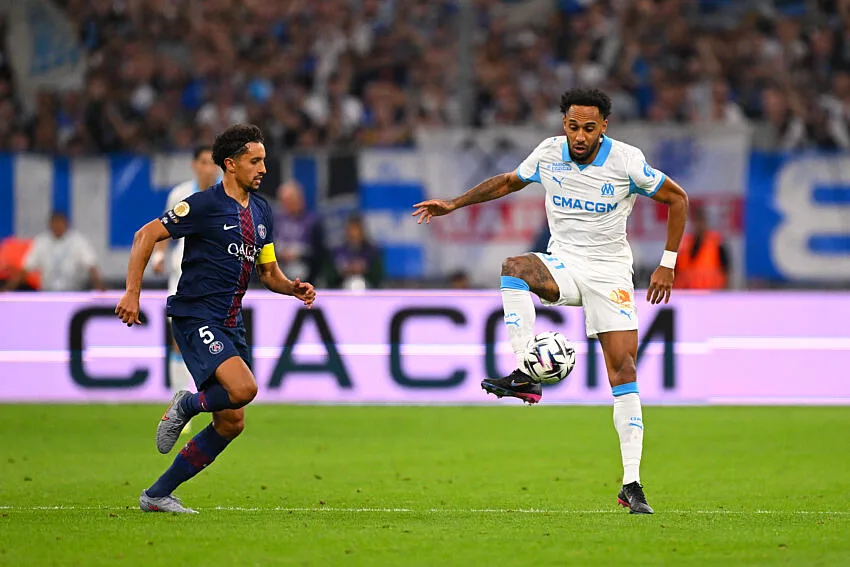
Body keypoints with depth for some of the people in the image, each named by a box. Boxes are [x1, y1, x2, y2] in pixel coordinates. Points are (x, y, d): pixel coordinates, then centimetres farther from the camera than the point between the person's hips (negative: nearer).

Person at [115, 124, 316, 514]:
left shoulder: (261, 212, 13)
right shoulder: (205, 205, -10)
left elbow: (268, 272, 22)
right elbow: (146, 235, -10)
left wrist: (294, 288, 0)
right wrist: (132, 293, -18)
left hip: (230, 324, 8)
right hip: (195, 317, -8)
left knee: (232, 423, 5)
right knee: (243, 387, -29)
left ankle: (157, 495, 14)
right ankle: (187, 405, 3)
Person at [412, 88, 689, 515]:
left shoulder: (627, 161, -13)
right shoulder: (548, 154, -4)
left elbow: (676, 199, 0)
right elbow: (508, 182, 18)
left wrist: (667, 265, -2)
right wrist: (455, 204, 12)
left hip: (610, 272, -2)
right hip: (562, 263, 2)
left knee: (624, 373, -12)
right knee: (511, 267, -32)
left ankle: (631, 485, -10)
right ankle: (525, 375, -36)